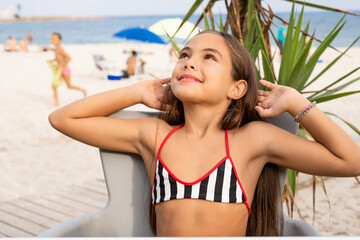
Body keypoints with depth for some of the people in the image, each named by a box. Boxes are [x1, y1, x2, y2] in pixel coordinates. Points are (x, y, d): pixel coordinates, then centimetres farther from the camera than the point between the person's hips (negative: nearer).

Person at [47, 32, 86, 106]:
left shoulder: (60, 49, -22)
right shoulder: (56, 48, 4)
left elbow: (68, 58, -28)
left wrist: (62, 67, -25)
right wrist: (52, 61, 8)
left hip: (65, 70, -8)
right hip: (60, 71, 8)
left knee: (69, 86, 8)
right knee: (53, 85, -1)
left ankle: (82, 90, 31)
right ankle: (56, 102, 4)